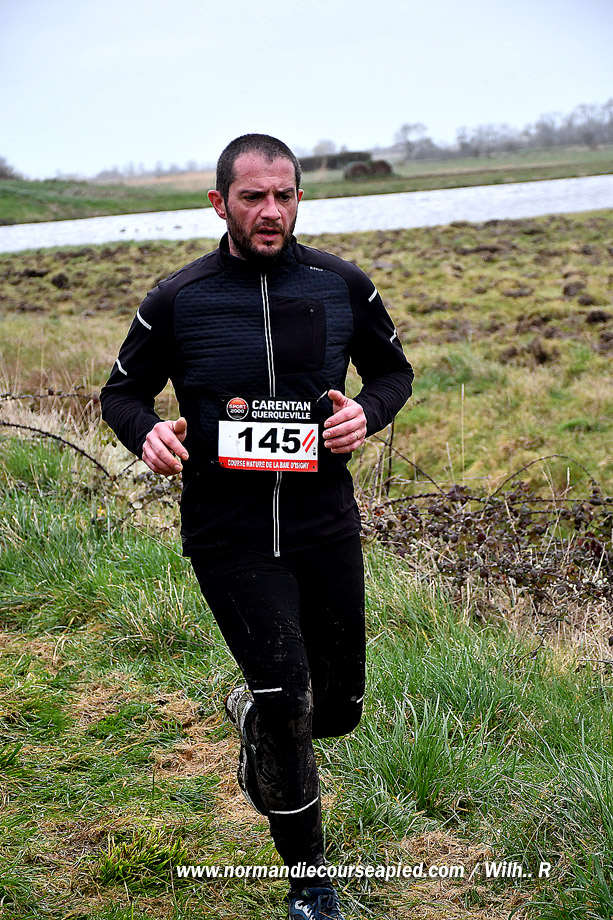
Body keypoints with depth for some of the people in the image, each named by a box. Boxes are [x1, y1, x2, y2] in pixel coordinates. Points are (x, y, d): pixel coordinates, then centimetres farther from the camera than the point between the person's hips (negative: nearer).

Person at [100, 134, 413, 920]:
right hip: (228, 538, -2)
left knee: (335, 708, 11)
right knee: (286, 694, -14)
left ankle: (254, 711, 48)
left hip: (325, 528, 3)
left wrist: (369, 411, -8)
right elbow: (122, 391, 10)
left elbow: (394, 371, 15)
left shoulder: (342, 286, 1)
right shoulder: (176, 301, -3)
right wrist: (145, 431, -14)